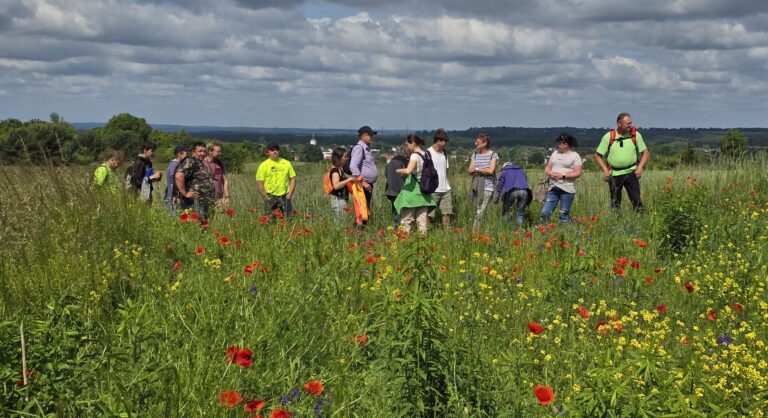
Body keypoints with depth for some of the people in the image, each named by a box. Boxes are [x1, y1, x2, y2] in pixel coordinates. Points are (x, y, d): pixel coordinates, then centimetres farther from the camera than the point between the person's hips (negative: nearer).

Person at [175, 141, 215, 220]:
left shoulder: (200, 163, 19)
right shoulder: (190, 162, -11)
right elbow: (179, 176, -26)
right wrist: (185, 193, -21)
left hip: (204, 203, 10)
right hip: (194, 203, -10)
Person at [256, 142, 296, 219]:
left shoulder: (286, 163, 7)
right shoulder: (263, 165, 0)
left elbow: (293, 179, 9)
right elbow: (259, 183, -3)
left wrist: (289, 195, -2)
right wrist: (266, 198, -9)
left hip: (284, 197, 2)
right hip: (270, 197, -2)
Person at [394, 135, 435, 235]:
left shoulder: (415, 156, -13)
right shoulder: (425, 155, 9)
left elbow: (408, 171, -29)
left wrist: (398, 170, -9)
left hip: (412, 191, -7)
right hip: (423, 191, 7)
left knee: (406, 220, -2)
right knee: (422, 220, 7)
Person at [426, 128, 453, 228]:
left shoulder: (444, 153, 14)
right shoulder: (428, 153, -7)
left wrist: (448, 186, 13)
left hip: (445, 190, 6)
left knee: (447, 213, 3)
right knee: (430, 215, -4)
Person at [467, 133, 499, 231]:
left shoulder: (493, 155, 0)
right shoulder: (475, 154, 14)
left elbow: (490, 171, -10)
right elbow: (470, 171, 7)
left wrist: (477, 169, -2)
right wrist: (484, 170, -9)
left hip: (487, 187, -4)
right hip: (477, 186, 4)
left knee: (480, 212, -9)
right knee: (483, 212, 4)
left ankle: (475, 231, -7)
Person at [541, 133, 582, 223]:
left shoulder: (575, 156, 0)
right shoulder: (555, 153, 15)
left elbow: (577, 173, -7)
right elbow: (547, 168, 17)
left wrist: (563, 175, -15)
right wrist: (550, 173, -6)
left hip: (567, 189, -5)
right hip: (552, 188, 5)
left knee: (564, 216, -2)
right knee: (545, 212, -3)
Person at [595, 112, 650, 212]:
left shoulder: (636, 135, -1)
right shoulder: (608, 137, -4)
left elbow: (645, 152, 6)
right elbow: (598, 156, 3)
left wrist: (640, 167, -7)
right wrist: (605, 170, -10)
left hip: (631, 173, 0)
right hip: (614, 174, 0)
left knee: (636, 199, -9)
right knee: (615, 203, 6)